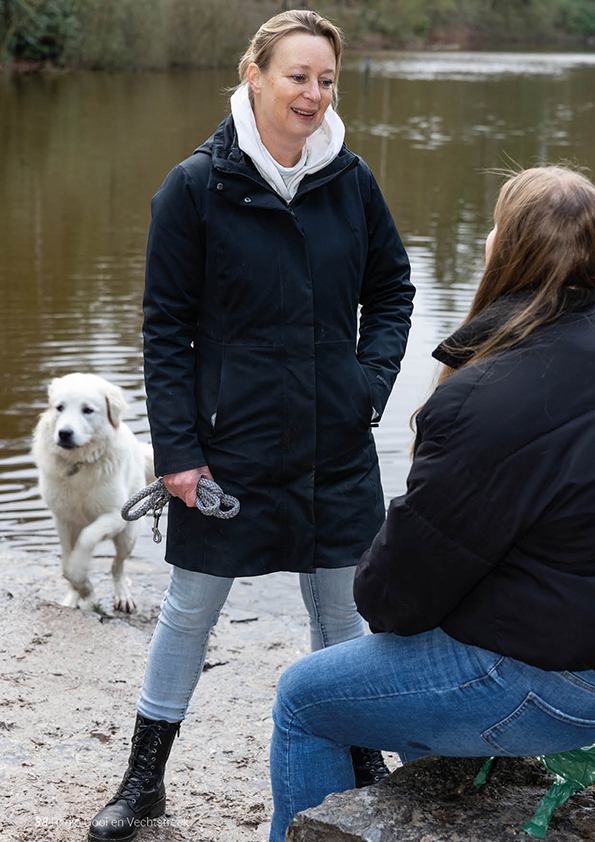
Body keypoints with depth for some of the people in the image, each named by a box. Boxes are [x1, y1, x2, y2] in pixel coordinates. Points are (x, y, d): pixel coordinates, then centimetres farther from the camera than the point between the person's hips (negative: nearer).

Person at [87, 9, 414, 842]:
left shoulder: (352, 181, 0)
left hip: (337, 446, 3)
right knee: (191, 607, 9)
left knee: (338, 602, 15)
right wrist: (177, 446, -10)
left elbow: (391, 288, 12)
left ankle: (362, 761, 33)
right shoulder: (196, 187, -9)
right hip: (230, 445, -2)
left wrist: (373, 376, -3)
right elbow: (167, 326, -6)